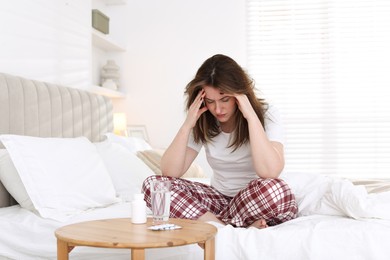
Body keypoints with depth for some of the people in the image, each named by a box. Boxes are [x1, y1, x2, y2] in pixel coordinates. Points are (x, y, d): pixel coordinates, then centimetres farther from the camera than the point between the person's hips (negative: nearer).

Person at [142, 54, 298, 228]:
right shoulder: (203, 123, -1)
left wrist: (251, 116, -28)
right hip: (220, 199, 5)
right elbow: (169, 172, -10)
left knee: (273, 189, -40)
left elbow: (269, 172, -31)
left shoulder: (266, 114, -12)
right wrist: (187, 125, -18)